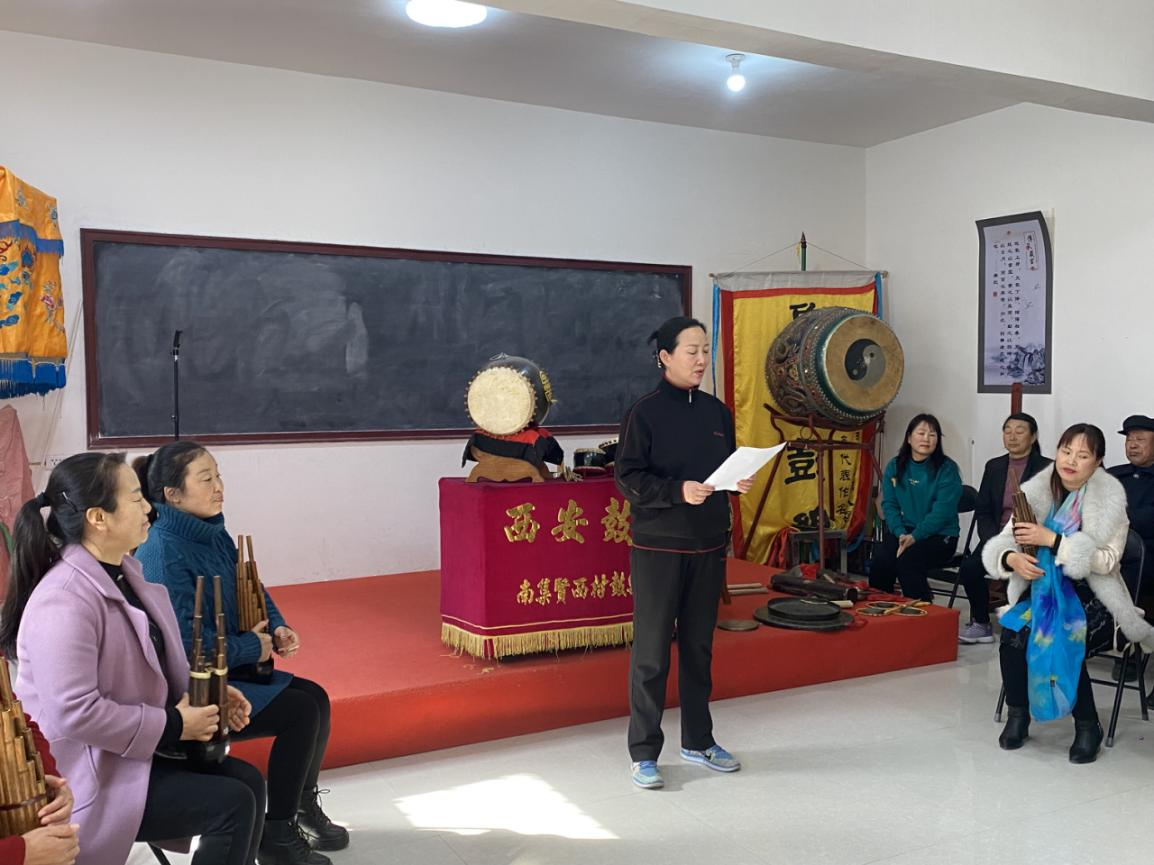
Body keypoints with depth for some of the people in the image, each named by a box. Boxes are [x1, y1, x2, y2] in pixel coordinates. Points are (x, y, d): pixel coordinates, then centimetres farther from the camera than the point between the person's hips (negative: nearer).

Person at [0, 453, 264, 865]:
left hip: (135, 748, 9)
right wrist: (173, 724, -21)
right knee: (232, 804, -14)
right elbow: (73, 713, -30)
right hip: (86, 776, -9)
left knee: (248, 782, 1)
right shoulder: (64, 601, -25)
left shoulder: (125, 571, 5)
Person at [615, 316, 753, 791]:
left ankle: (698, 741, 29)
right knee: (651, 652, 0)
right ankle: (644, 753, 12)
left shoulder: (717, 411, 10)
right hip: (657, 547, -5)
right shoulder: (645, 412, -7)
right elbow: (628, 477, -11)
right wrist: (678, 490, -23)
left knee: (699, 646, 15)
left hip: (708, 546, 5)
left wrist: (739, 481, -5)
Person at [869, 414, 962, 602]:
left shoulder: (947, 469, -5)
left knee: (906, 559, -31)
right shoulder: (894, 466, 9)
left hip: (939, 536, -3)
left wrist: (914, 537, -21)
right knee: (880, 558, -26)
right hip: (903, 532, 3)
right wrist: (901, 533, -13)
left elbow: (942, 511, -13)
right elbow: (889, 504, 4)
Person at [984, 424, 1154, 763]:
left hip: (1089, 598, -3)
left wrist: (1051, 539, -23)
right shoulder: (1037, 491, 3)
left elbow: (1107, 560, -15)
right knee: (1013, 633, -26)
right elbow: (1004, 541, 0)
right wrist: (1012, 558, -25)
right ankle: (1017, 715, -3)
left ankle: (1088, 727, -5)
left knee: (1064, 642, -29)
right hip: (1043, 589, 3)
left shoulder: (1109, 499, -5)